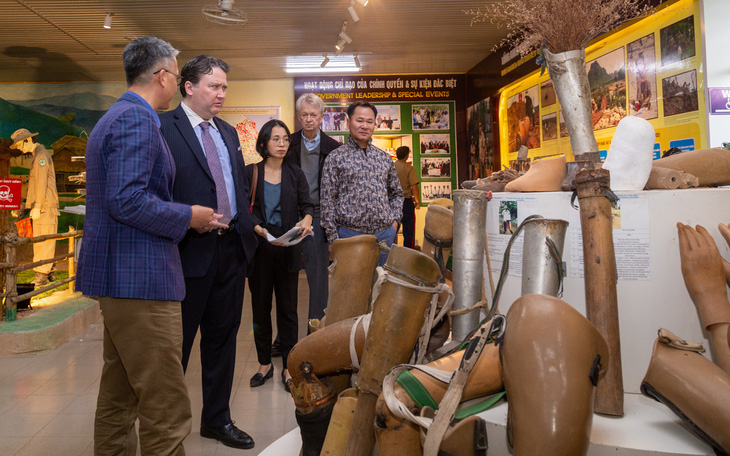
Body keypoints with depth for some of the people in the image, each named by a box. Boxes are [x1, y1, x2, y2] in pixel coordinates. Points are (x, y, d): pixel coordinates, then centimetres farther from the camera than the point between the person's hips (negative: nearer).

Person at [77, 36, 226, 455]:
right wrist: (189, 217, -12)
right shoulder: (138, 119, -13)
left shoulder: (113, 117, 18)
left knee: (119, 396, 21)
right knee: (166, 410, -3)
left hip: (116, 275, 11)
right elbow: (127, 200, -24)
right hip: (141, 278, -11)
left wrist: (184, 216, 20)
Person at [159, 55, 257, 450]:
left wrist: (246, 223, 8)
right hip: (191, 251, -7)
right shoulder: (162, 127, -8)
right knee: (177, 344, 8)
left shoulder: (228, 132, 16)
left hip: (232, 250, 7)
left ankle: (217, 419, 33)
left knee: (222, 339, 16)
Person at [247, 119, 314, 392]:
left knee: (288, 307, 3)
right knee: (260, 306, 7)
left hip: (287, 249, 1)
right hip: (259, 247, -1)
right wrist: (261, 231, -21)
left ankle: (287, 366, 12)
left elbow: (307, 204, 2)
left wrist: (306, 219, -20)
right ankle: (264, 364, 22)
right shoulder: (250, 173, 2)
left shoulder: (295, 174, 8)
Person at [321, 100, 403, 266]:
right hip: (349, 233, -4)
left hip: (384, 234, 4)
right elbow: (327, 201, -4)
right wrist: (333, 239, -9)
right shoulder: (335, 157, -1)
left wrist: (394, 221, 7)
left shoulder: (384, 158, 13)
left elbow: (397, 193, 22)